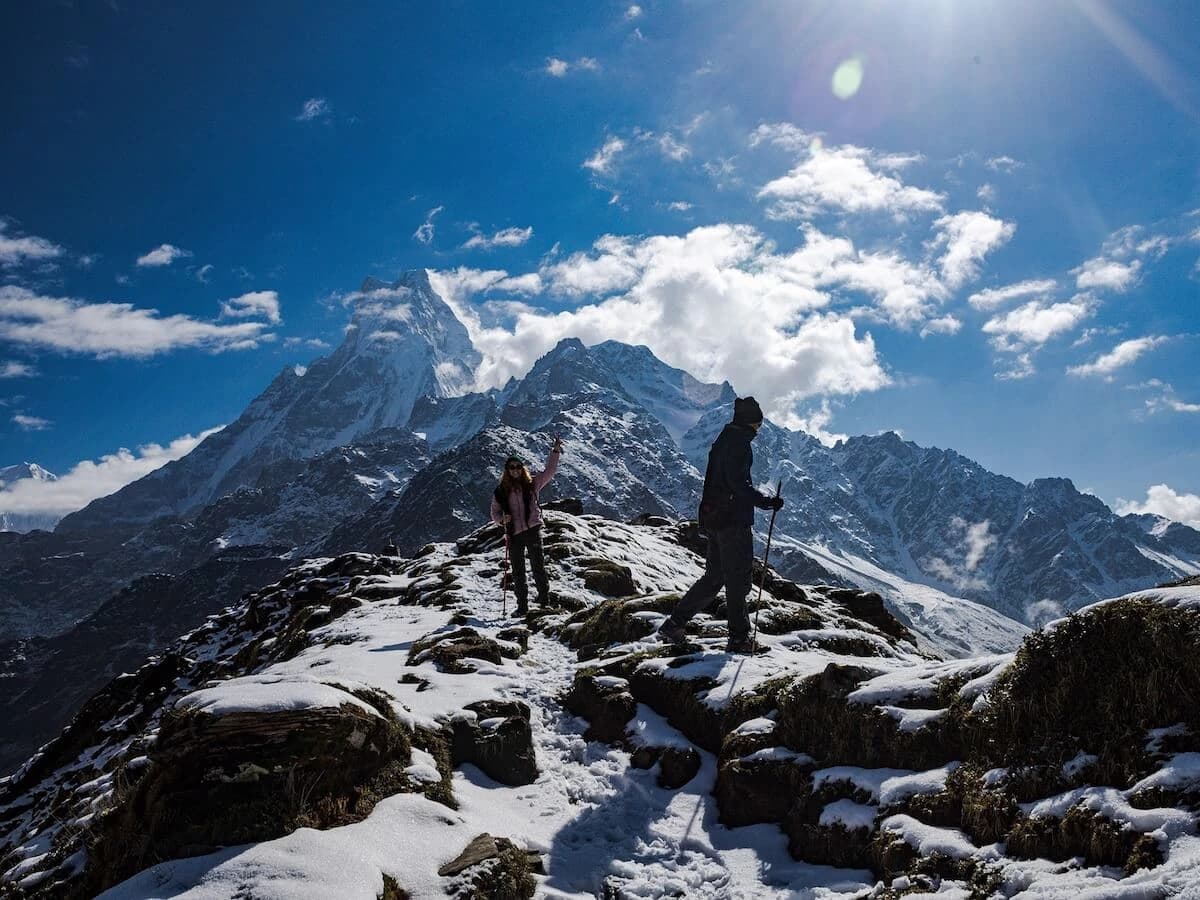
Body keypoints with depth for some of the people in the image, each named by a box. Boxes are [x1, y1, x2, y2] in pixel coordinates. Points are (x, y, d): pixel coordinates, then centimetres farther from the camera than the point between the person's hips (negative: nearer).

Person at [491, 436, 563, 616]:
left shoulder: (532, 484, 4)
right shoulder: (500, 491, 5)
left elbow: (549, 471, 3)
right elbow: (495, 513, 11)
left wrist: (555, 451, -6)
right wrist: (502, 519, -12)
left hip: (533, 530, -1)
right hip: (514, 535, 2)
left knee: (538, 566, -2)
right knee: (518, 572, 7)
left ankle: (544, 599, 12)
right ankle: (522, 606, 15)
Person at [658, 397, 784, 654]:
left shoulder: (722, 440, 17)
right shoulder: (739, 442, -12)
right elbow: (737, 482, -22)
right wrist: (766, 501, -17)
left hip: (713, 518, 9)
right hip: (733, 519, -9)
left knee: (714, 577, 15)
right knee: (738, 579, 0)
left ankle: (674, 625, 15)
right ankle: (739, 637, 7)